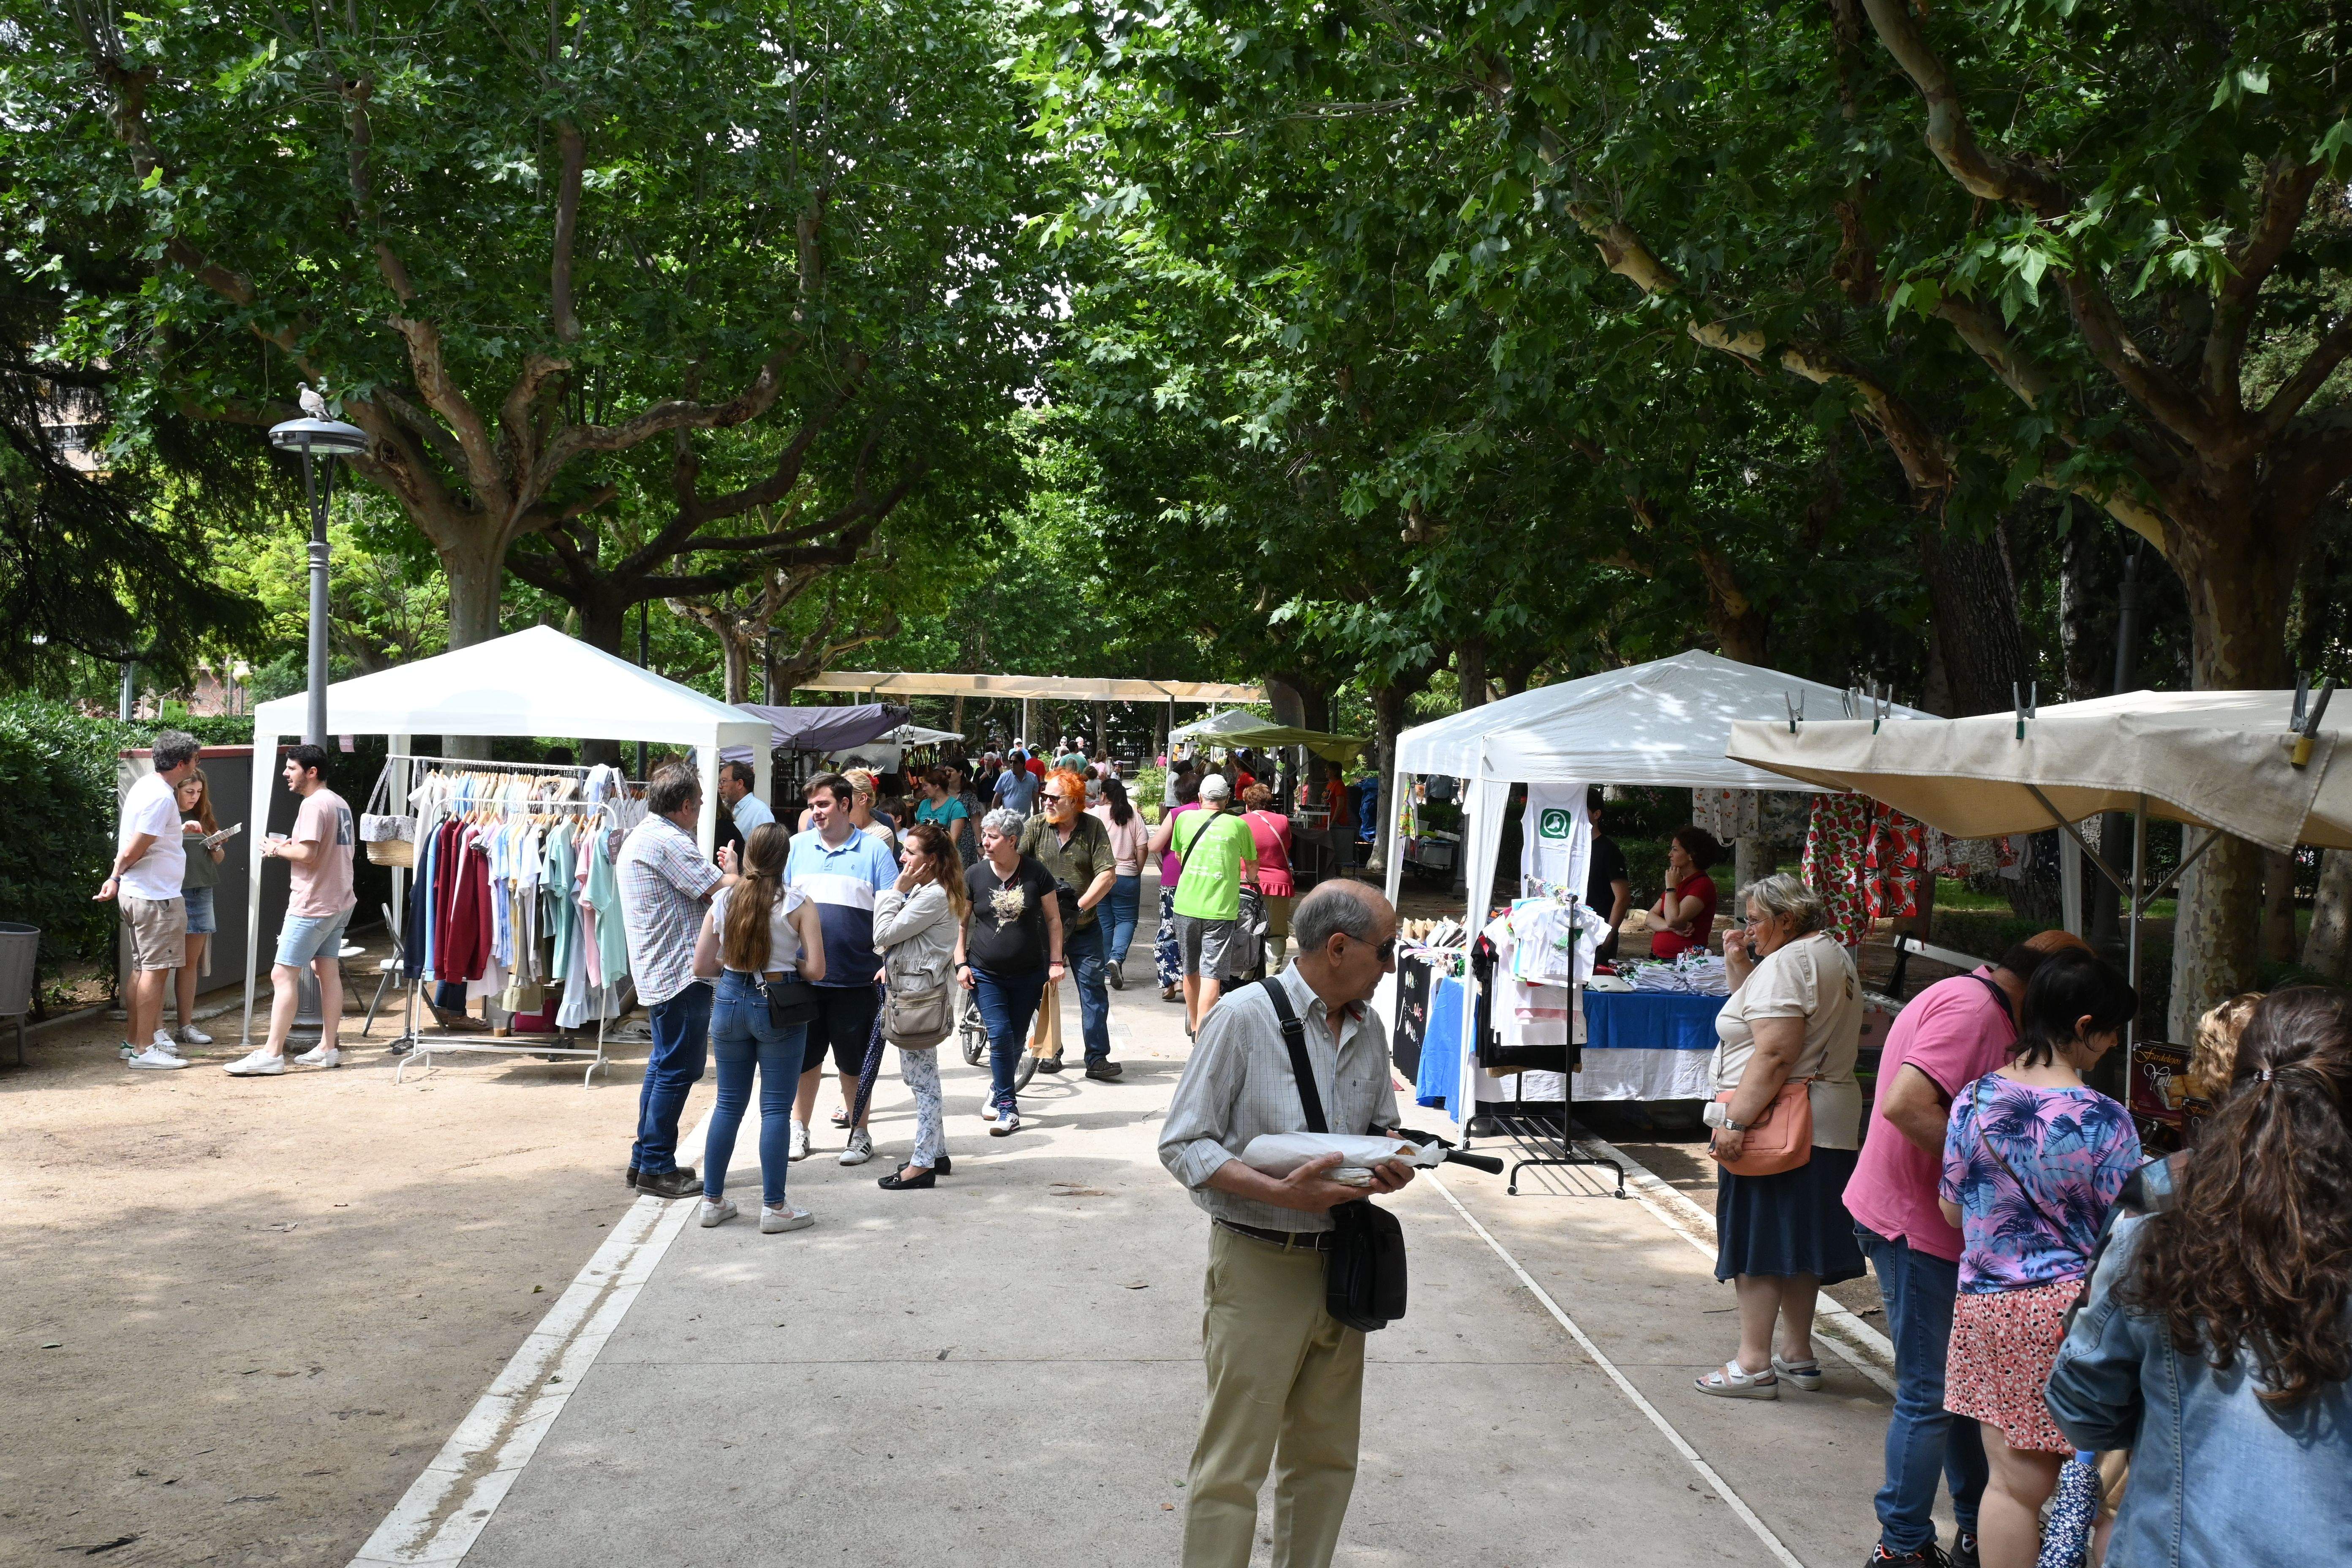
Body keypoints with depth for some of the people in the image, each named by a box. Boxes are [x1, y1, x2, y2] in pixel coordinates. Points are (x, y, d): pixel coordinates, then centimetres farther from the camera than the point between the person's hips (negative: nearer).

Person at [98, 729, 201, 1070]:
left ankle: (135, 1041, 23)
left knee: (143, 969, 16)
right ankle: (145, 1049, -3)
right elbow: (132, 851, -18)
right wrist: (116, 878, -4)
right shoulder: (161, 798, -20)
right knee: (156, 970, -5)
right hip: (155, 897, -10)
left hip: (137, 893, 10)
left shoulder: (145, 786, 11)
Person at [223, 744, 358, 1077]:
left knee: (283, 975, -7)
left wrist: (278, 849, -6)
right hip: (339, 902, 10)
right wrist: (291, 847, 12)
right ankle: (328, 1048, 16)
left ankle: (271, 1055, -8)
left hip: (312, 905, -10)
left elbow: (307, 853, -24)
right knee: (328, 972, 12)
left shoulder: (313, 804, -15)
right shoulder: (340, 803, 15)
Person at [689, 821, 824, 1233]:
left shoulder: (723, 900, 0)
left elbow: (701, 967, 1)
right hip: (778, 1007, -4)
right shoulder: (798, 903, -9)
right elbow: (816, 970, -13)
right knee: (776, 1107, 4)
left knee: (728, 1103, 15)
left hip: (730, 1001, 4)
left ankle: (713, 1200, 21)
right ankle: (774, 1207, 8)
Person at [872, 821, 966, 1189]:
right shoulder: (926, 890, 14)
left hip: (920, 995, -11)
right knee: (920, 1076, 17)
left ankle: (923, 1164, -1)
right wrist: (892, 965, 7)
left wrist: (897, 890, -12)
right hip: (912, 990, 11)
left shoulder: (934, 896, -19)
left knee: (921, 1079, -5)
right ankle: (936, 1152, 26)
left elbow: (884, 934, -19)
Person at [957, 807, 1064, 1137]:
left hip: (1028, 974, 1)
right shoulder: (975, 875, -1)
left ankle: (999, 1088, 35)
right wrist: (961, 963, -1)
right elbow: (961, 921, 7)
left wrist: (1056, 962, -2)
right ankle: (1007, 1109, -7)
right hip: (985, 974, 0)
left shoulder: (1035, 873, -4)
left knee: (1017, 1040, 8)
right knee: (1000, 1034, -13)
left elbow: (1053, 919, 3)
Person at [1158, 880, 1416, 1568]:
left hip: (1339, 1263, 6)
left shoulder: (1368, 1029, 8)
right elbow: (1182, 1144, -12)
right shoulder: (1244, 1016, -12)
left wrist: (1392, 1165, -4)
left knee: (1326, 1456, 15)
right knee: (1232, 1464, -2)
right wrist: (1277, 1192, -24)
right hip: (1258, 1264, -6)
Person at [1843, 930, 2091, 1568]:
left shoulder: (1969, 1001, 13)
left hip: (1927, 1221, 10)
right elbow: (1906, 1105, -31)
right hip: (1915, 1226, -10)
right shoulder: (1972, 1007, -19)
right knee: (1930, 1393, 0)